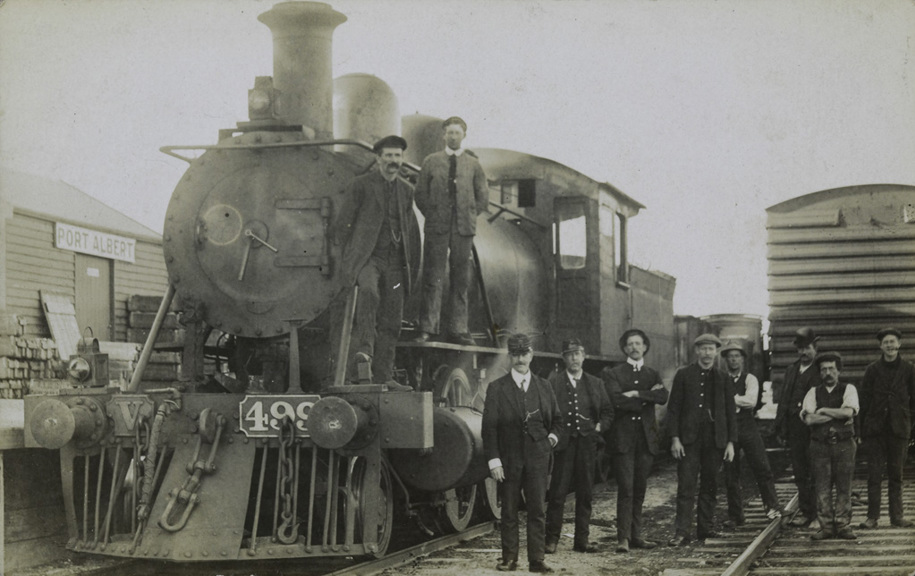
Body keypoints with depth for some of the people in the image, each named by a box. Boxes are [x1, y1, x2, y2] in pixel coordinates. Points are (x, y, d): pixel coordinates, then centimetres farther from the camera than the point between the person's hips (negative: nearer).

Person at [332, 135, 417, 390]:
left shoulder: (406, 191, 18)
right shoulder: (361, 185, 2)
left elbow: (411, 229, 25)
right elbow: (343, 223, 2)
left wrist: (410, 262, 17)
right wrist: (345, 258, -4)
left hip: (395, 262, 5)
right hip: (366, 256, -5)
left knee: (390, 321, 2)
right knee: (369, 292, -36)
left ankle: (383, 376, 7)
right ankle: (364, 348, -38)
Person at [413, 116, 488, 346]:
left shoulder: (473, 164, 10)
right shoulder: (431, 162, 9)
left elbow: (483, 198, 13)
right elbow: (420, 194, 11)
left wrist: (467, 217, 5)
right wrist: (433, 215, 3)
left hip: (463, 228, 1)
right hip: (436, 228, -1)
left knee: (461, 280, 2)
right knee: (432, 278, -4)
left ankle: (458, 329, 5)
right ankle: (427, 328, -3)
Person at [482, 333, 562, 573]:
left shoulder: (544, 387, 10)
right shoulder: (496, 388, 0)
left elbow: (557, 418, 23)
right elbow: (489, 427, -3)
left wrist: (553, 436, 4)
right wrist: (494, 460, -9)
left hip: (537, 458, 2)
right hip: (509, 459, -2)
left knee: (537, 511, 0)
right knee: (509, 512, 4)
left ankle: (536, 560, 5)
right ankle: (509, 559, 12)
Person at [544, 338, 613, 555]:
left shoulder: (595, 383, 13)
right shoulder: (553, 381, 3)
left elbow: (608, 412, 17)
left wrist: (600, 426, 2)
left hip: (587, 443, 3)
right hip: (562, 442, -3)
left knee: (584, 494, 7)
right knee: (557, 494, -4)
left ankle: (582, 540, 14)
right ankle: (551, 539, 2)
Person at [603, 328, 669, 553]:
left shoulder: (652, 375, 16)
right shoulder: (612, 374, 5)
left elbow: (663, 397, -3)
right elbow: (617, 400, -12)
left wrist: (636, 394, -11)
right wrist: (647, 397, -6)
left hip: (646, 438, 4)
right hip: (623, 438, -4)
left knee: (639, 490, 7)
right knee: (625, 490, -10)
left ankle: (635, 535, 12)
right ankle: (623, 537, -11)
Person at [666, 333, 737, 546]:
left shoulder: (723, 378, 9)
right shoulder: (683, 375, 4)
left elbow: (731, 412, 10)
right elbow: (673, 408, 2)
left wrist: (731, 442, 4)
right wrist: (675, 438, -6)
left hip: (715, 440, 2)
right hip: (689, 439, -2)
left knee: (710, 486, 8)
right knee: (686, 486, -6)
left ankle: (706, 527, 18)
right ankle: (681, 532, -8)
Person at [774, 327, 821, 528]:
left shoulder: (820, 372, -3)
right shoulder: (791, 370, 17)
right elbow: (783, 398, 17)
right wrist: (780, 427, 12)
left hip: (813, 428, -6)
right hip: (793, 428, 6)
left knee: (814, 474, -3)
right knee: (799, 473, 9)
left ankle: (817, 514, 2)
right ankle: (804, 511, 17)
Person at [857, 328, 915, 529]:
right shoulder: (872, 370, 4)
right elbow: (863, 401, 4)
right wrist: (862, 432, -1)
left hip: (899, 428, 0)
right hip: (875, 428, 0)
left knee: (896, 474, 7)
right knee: (874, 474, -2)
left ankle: (897, 515, 13)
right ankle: (872, 516, 2)